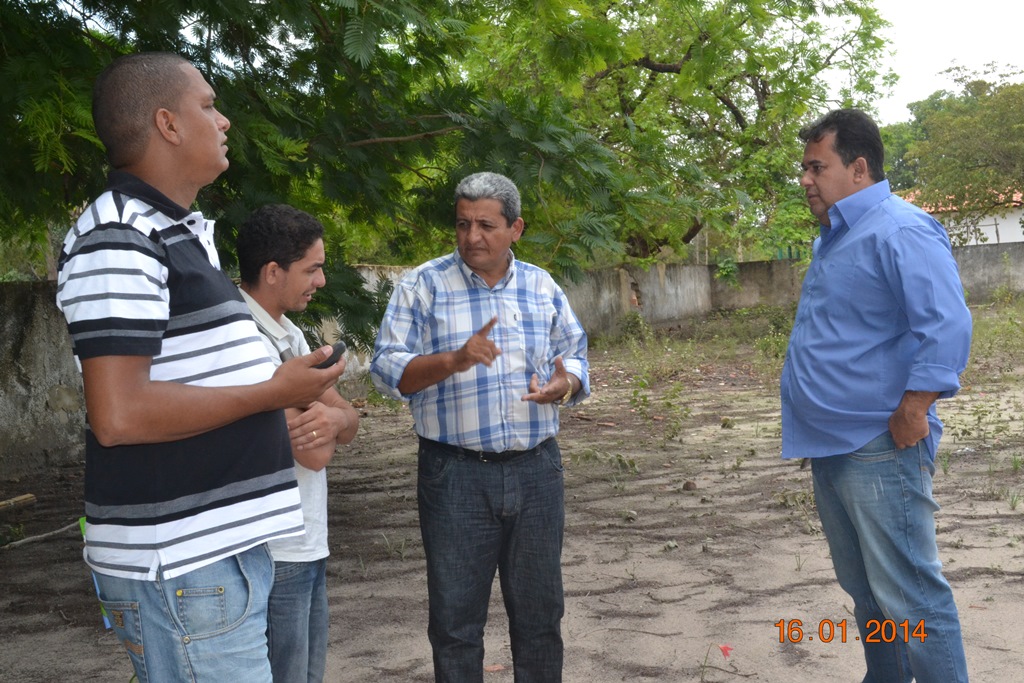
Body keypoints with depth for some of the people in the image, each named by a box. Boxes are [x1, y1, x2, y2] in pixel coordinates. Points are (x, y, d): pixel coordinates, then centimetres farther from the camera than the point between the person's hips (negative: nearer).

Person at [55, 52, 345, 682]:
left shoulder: (178, 234, 17)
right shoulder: (119, 242, -15)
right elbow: (120, 413, -25)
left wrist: (294, 403, 16)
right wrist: (273, 391, -16)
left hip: (223, 549, 10)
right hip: (181, 566, -10)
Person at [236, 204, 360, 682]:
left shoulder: (286, 334, 12)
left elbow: (349, 423, 7)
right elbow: (315, 453, -22)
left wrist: (335, 417, -15)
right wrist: (321, 428, 0)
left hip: (308, 548, 9)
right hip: (273, 556, -9)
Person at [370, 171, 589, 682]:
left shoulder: (542, 287, 8)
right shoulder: (423, 286, -3)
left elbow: (575, 358, 12)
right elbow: (387, 369, -8)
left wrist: (565, 384, -12)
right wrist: (454, 360, -24)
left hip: (536, 470, 3)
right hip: (455, 473, -3)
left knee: (539, 609, 14)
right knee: (455, 616, 7)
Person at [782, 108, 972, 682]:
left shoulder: (900, 231, -15)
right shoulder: (836, 237, 15)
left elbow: (947, 328, -24)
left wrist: (911, 415, -21)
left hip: (879, 451, -10)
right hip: (831, 445, 10)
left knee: (908, 598, -4)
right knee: (864, 588, 19)